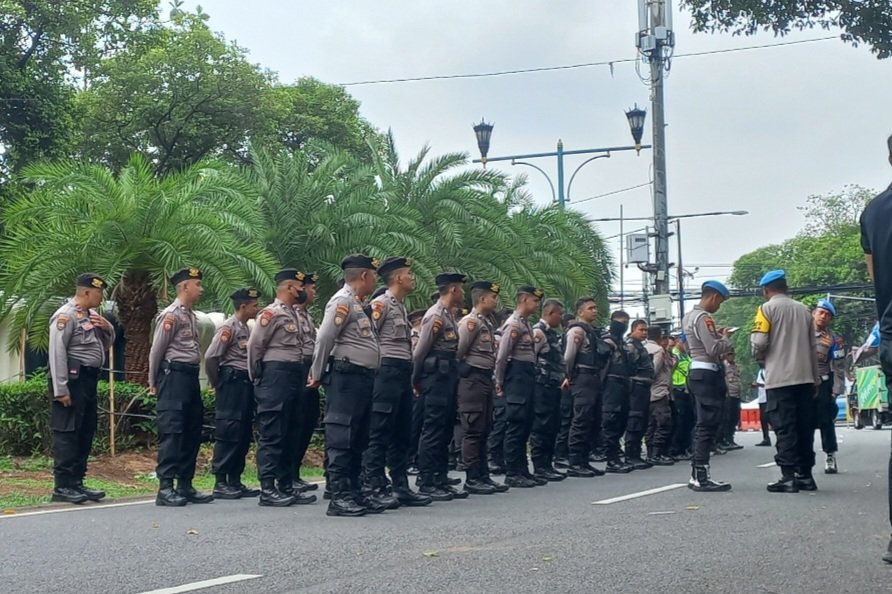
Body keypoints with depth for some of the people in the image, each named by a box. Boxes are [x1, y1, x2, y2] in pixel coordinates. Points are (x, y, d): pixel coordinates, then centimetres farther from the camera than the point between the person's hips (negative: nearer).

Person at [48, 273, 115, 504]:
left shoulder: (91, 315, 16)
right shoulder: (66, 315, -11)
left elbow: (106, 344, 26)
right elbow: (57, 353, -18)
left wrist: (107, 328, 4)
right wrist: (60, 388, -22)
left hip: (89, 379, 10)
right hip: (73, 379, -10)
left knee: (86, 432, 12)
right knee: (67, 432, -7)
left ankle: (76, 482, 19)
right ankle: (62, 486, -5)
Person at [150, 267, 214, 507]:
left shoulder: (192, 315, 17)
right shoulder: (171, 314, -10)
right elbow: (156, 350, -8)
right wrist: (154, 382, 0)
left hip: (191, 376, 9)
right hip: (174, 375, -9)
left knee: (192, 432, 11)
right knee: (172, 432, -9)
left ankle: (185, 485, 17)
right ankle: (165, 488, -7)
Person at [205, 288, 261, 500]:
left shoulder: (246, 329, 17)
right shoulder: (228, 327, -10)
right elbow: (210, 357, -16)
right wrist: (217, 384, -6)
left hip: (246, 384, 9)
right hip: (232, 383, -9)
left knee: (244, 435, 10)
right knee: (228, 434, -6)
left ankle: (235, 481, 17)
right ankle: (220, 483, -2)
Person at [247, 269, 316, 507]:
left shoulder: (293, 314, 18)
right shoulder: (271, 313, -9)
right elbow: (254, 346, -9)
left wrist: (301, 376, 13)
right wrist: (257, 378, -1)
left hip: (293, 378, 10)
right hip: (275, 377, -10)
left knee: (290, 434, 12)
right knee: (271, 435, -7)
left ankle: (286, 487, 18)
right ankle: (267, 490, -6)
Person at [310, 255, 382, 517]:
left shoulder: (357, 304, 21)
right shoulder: (342, 301, -10)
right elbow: (324, 339, -16)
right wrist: (318, 375, -9)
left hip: (363, 379, 10)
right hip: (347, 378, -10)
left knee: (358, 441, 12)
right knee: (342, 438, -7)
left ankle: (354, 493, 18)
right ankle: (339, 498, -6)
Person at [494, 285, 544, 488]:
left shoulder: (526, 324, 17)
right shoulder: (513, 324, -12)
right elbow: (502, 356, -14)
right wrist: (499, 383, -7)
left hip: (528, 377, 9)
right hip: (517, 377, -9)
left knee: (525, 426, 12)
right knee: (516, 426, -6)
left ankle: (523, 471, 19)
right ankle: (512, 474, -2)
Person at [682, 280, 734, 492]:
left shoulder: (689, 316, 16)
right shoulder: (704, 318, -15)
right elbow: (714, 349, -20)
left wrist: (719, 336, 14)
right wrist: (726, 338, -3)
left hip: (696, 372, 10)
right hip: (707, 374, -10)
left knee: (702, 425, 13)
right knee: (708, 426, -9)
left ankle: (696, 475, 15)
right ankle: (702, 477, -10)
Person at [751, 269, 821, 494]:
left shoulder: (767, 308, -4)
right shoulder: (803, 310, 13)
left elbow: (759, 343, -11)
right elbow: (812, 346, 14)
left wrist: (759, 357, 11)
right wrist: (815, 378, 18)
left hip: (780, 378, -5)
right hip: (805, 377, 5)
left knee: (785, 428, -5)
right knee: (805, 427, 8)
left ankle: (788, 477, -9)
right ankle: (805, 475, 11)